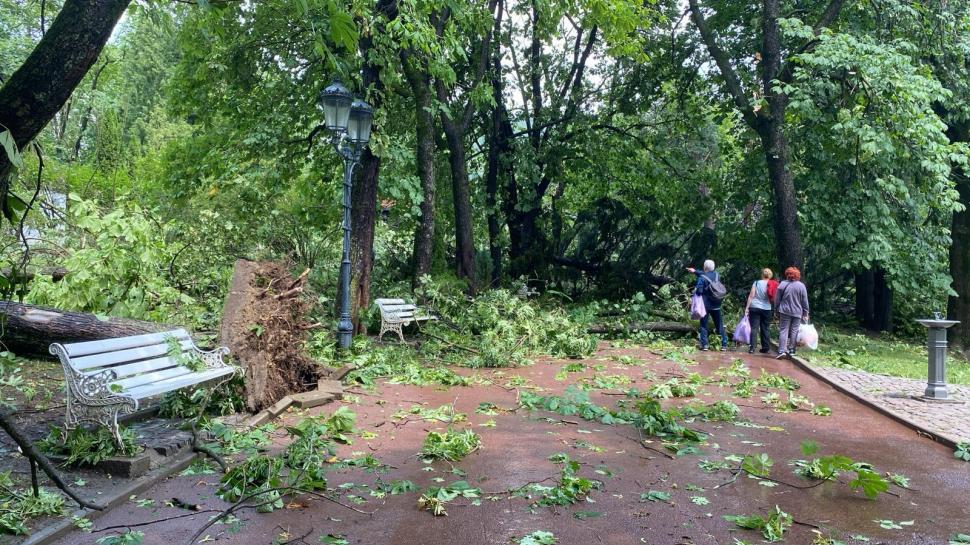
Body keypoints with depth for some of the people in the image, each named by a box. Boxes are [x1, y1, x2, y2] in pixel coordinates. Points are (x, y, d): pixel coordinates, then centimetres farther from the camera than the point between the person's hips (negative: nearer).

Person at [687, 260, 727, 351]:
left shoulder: (701, 278, -14)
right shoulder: (716, 275, 3)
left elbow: (699, 291, -19)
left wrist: (695, 290, 2)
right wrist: (695, 271, 27)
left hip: (706, 305, -4)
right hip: (716, 305, 4)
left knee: (704, 325, 4)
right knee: (719, 325, 10)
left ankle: (704, 345, 0)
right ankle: (724, 344, 10)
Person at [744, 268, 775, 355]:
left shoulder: (756, 283, -2)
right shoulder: (771, 285, 1)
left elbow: (751, 296, -6)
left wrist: (747, 307, -5)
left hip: (755, 308, -1)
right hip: (766, 309, 1)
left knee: (754, 328, -4)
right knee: (765, 329, 11)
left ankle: (751, 347, -13)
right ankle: (765, 348, 16)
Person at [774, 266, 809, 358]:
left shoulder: (782, 285, -2)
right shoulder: (801, 286, -1)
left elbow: (777, 300, 1)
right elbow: (805, 301, 2)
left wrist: (777, 311, 12)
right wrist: (805, 313, 9)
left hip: (784, 311, -1)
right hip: (797, 312, 1)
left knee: (784, 330, -1)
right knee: (794, 331, 7)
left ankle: (782, 350, -11)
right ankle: (791, 350, 9)